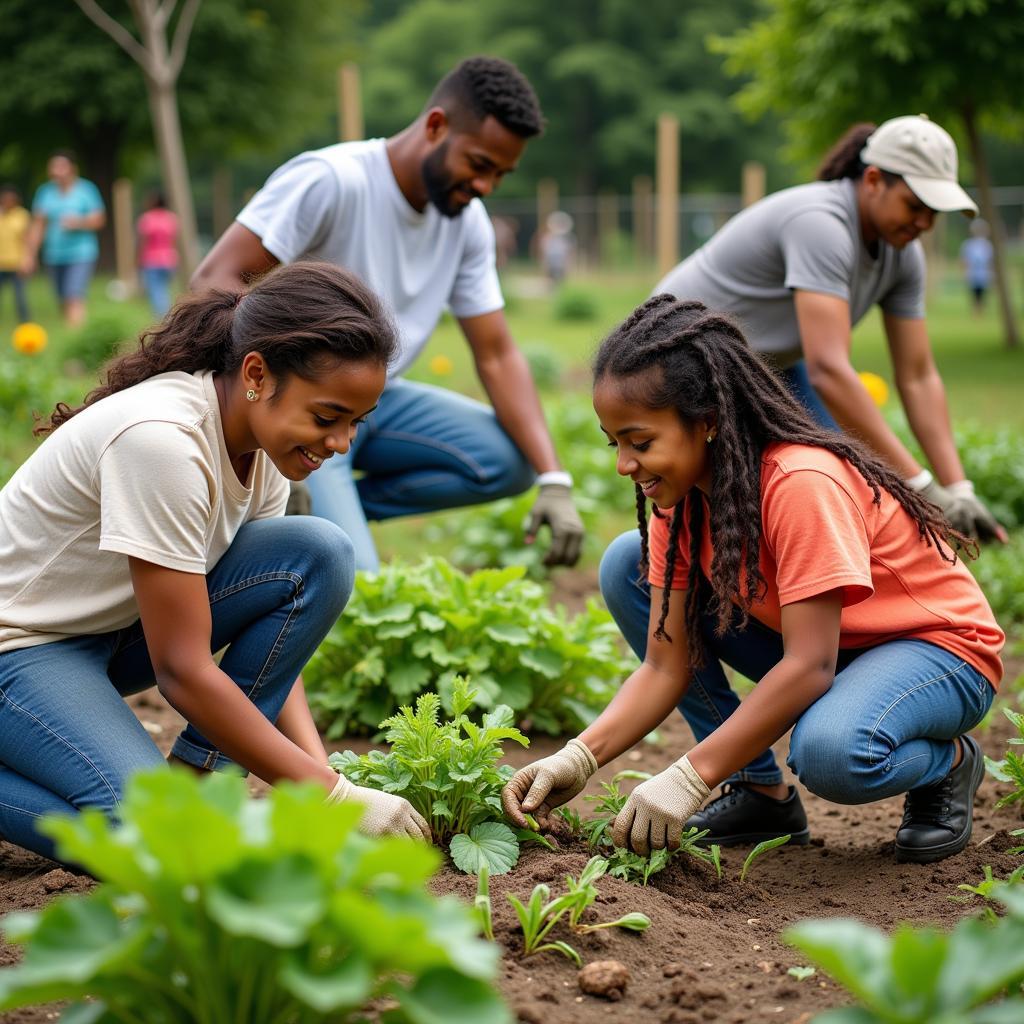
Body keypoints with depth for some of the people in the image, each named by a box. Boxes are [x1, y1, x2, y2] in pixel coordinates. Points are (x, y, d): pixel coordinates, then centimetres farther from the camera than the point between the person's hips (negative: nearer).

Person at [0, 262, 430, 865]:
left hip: (119, 624, 8)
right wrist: (331, 794, -26)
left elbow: (273, 632, -2)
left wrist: (319, 767, -16)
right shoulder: (161, 439, -32)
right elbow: (182, 669, -29)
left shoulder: (262, 439, -6)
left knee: (321, 555, -13)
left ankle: (200, 777, -6)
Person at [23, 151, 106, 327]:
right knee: (64, 304, 7)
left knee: (75, 298, -18)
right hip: (55, 256, 4)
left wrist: (79, 222, -21)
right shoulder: (45, 192, 7)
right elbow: (37, 225, 11)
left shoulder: (87, 189, -2)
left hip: (82, 255, -4)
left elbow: (99, 219, -2)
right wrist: (29, 254, 8)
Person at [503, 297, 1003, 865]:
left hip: (937, 645, -8)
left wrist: (689, 777, -36)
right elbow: (665, 667, -8)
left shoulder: (802, 483, -31)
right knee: (627, 568, -8)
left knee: (831, 752, -42)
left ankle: (949, 761, -2)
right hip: (809, 645, 8)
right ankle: (762, 792, -1)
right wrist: (580, 756, -24)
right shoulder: (680, 498, -8)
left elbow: (809, 667, -33)